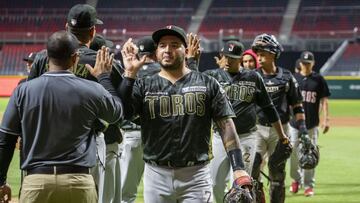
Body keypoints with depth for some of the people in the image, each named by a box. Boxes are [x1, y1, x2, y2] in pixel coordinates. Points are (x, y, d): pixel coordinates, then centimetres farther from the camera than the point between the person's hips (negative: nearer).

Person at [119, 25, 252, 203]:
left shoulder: (207, 84, 5)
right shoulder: (144, 86, 6)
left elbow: (226, 125, 0)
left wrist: (238, 168, -9)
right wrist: (130, 73, -16)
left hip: (196, 176, -1)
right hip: (156, 174, 1)